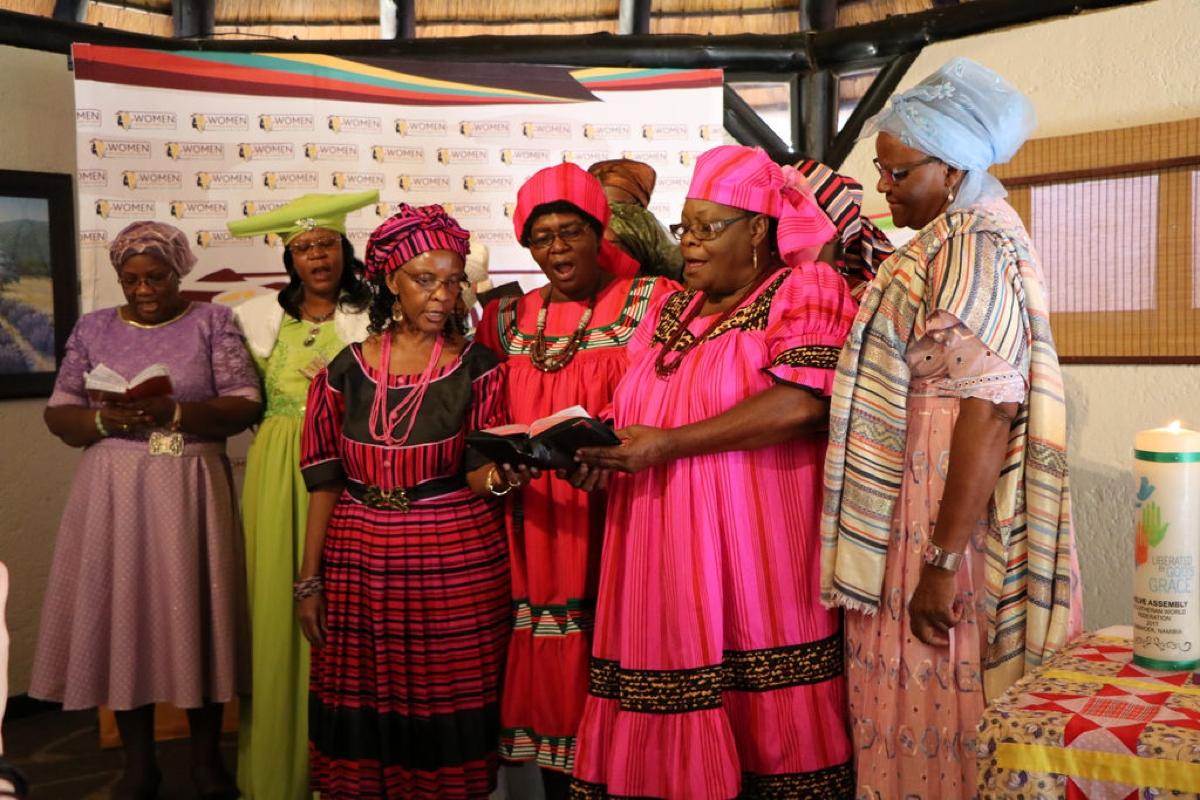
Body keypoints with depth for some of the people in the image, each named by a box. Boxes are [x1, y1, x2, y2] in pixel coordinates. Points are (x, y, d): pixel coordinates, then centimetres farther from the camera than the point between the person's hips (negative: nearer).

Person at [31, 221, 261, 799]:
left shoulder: (213, 322, 2)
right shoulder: (93, 329, 9)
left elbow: (246, 405, -5)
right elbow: (57, 414, 7)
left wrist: (178, 412, -20)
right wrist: (104, 419, -13)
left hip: (192, 492, -2)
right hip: (114, 493, 2)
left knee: (195, 612, 3)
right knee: (123, 613, 4)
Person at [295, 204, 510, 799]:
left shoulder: (477, 368, 0)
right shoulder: (348, 370, 4)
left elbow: (477, 477, -7)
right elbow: (326, 481, 6)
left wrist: (499, 472, -30)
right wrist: (308, 581, 4)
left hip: (455, 567, -2)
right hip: (360, 567, 2)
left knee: (446, 717, 3)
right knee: (360, 720, 7)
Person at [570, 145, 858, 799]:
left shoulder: (805, 291, -1)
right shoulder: (669, 310, 19)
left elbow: (802, 403, -17)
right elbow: (639, 412, 23)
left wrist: (669, 444, -16)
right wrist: (602, 447, 0)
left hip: (753, 559, -5)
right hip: (662, 557, 6)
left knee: (766, 730, 0)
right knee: (669, 728, 7)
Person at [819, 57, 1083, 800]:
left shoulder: (974, 246, -16)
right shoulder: (951, 241, 15)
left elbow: (989, 408, -23)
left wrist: (944, 560, -24)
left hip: (951, 516, -9)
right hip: (913, 518, 9)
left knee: (941, 710, 2)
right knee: (920, 702, 16)